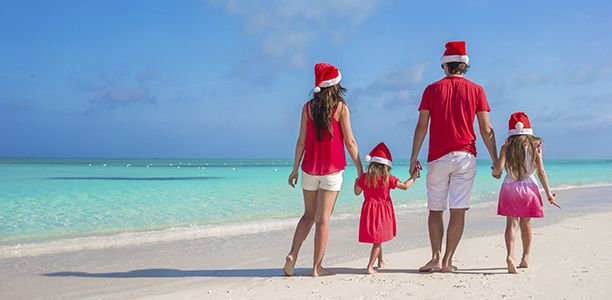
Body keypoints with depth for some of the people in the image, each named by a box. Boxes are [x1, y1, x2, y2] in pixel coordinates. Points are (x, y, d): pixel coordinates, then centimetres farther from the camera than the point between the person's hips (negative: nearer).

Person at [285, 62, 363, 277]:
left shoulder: (308, 107, 3)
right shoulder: (341, 107, -5)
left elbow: (302, 141, 3)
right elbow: (349, 142, -6)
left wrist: (295, 168, 10)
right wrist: (360, 168, 2)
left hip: (310, 168, 3)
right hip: (332, 168, -3)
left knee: (309, 215, 16)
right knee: (323, 218, 1)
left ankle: (293, 255, 0)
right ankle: (317, 267, 4)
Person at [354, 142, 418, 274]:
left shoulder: (364, 177, -3)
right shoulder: (388, 178, -10)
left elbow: (357, 192, 8)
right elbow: (405, 186, -6)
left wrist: (356, 182, 28)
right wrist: (413, 177, 11)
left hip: (369, 211, 4)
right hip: (383, 212, -4)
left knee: (377, 238, 21)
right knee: (378, 240, 1)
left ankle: (380, 261, 39)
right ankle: (370, 266, -6)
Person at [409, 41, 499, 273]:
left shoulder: (432, 89, 4)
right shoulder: (476, 90, 4)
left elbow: (421, 126, 1)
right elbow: (486, 129, 1)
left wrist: (414, 158, 4)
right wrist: (496, 160, 7)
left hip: (438, 157, 0)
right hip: (465, 157, 0)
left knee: (435, 210, 10)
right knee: (458, 211, 3)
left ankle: (436, 256, -2)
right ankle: (447, 261, 3)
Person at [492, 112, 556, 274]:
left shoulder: (506, 147, -3)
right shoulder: (535, 146, -1)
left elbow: (498, 168, -12)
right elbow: (541, 171, -3)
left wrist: (494, 173, 12)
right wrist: (548, 193, 3)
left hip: (509, 188, -1)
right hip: (528, 188, 1)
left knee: (511, 223, -1)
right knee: (526, 223, 15)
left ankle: (510, 255, -22)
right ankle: (525, 258, 25)